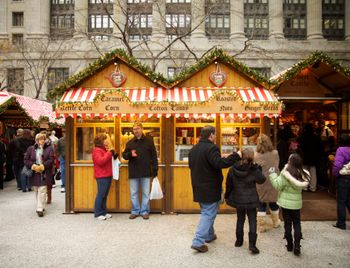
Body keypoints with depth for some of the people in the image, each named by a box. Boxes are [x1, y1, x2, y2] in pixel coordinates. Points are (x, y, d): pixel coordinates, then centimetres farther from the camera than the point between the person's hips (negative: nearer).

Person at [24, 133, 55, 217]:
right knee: (37, 191, 12)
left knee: (42, 191, -8)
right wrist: (33, 166, -11)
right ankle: (41, 206, 28)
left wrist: (42, 166, -16)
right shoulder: (30, 149, 8)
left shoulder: (49, 148, 2)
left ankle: (40, 209, -4)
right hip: (34, 173, 3)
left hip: (45, 174, -3)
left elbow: (51, 160, -6)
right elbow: (26, 160, 4)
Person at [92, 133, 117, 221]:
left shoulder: (105, 149, 20)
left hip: (108, 175, 9)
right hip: (102, 176, -9)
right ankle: (98, 213, 4)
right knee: (101, 195, -5)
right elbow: (100, 161, -24)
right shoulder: (97, 150, -10)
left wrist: (113, 153, 7)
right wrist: (109, 152, -20)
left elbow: (110, 160, 25)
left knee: (105, 195, 12)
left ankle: (104, 212, 18)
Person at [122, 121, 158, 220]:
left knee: (146, 193, 6)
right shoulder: (129, 143, 8)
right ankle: (135, 211, 23)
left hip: (146, 172, -2)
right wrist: (130, 154, -14)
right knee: (133, 193, 10)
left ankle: (145, 211, 18)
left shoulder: (149, 141, 2)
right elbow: (124, 155, 8)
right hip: (133, 172, 2)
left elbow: (154, 157, 3)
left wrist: (155, 169, -3)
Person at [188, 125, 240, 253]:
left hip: (198, 188, 8)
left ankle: (209, 235, 36)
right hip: (210, 188, -8)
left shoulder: (193, 149, 8)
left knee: (206, 212, 23)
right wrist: (236, 156, -26)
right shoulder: (211, 148, -19)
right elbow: (219, 163, -31)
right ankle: (198, 241, -2)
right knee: (208, 214, 1)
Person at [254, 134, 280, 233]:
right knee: (274, 204, 22)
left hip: (261, 185, -3)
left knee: (261, 206, 11)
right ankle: (276, 222, 40)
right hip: (273, 184, 3)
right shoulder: (275, 153, -8)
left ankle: (261, 226, 18)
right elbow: (277, 166, 3)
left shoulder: (256, 156, -16)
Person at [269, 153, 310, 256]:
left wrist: (272, 174, -10)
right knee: (297, 223, 15)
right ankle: (297, 246, 10)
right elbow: (302, 186, 6)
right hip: (297, 203, 3)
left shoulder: (285, 173, -21)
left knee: (287, 223, 10)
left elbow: (278, 185, -18)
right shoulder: (303, 174, -6)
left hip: (286, 202, -3)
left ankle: (290, 245, 21)